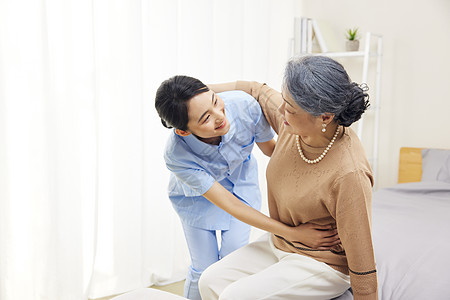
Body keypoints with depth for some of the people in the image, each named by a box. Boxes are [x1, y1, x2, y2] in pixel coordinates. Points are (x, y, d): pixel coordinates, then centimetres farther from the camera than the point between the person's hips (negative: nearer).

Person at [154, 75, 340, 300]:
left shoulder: (244, 106, -35)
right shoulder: (176, 155, -39)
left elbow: (271, 149, -12)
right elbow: (228, 203, -35)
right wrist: (293, 233, -36)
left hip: (240, 183, 2)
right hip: (197, 196, -2)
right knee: (204, 269, 2)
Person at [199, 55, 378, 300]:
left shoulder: (348, 174, -33)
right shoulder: (293, 121, -12)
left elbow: (362, 263, -24)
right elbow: (255, 90, 8)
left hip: (322, 264, -7)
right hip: (278, 243, 7)